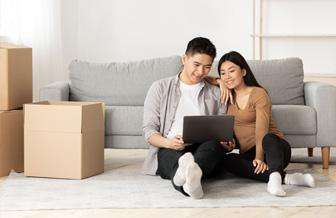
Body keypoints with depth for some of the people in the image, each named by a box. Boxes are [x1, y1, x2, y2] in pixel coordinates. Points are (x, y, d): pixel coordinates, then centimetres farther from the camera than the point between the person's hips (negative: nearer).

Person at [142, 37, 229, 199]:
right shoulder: (160, 88, 16)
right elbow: (148, 130, 8)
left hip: (203, 149, 2)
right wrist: (168, 142, -15)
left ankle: (193, 171, -67)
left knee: (215, 143, -34)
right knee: (174, 154, -39)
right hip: (168, 150, -1)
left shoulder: (215, 94, 23)